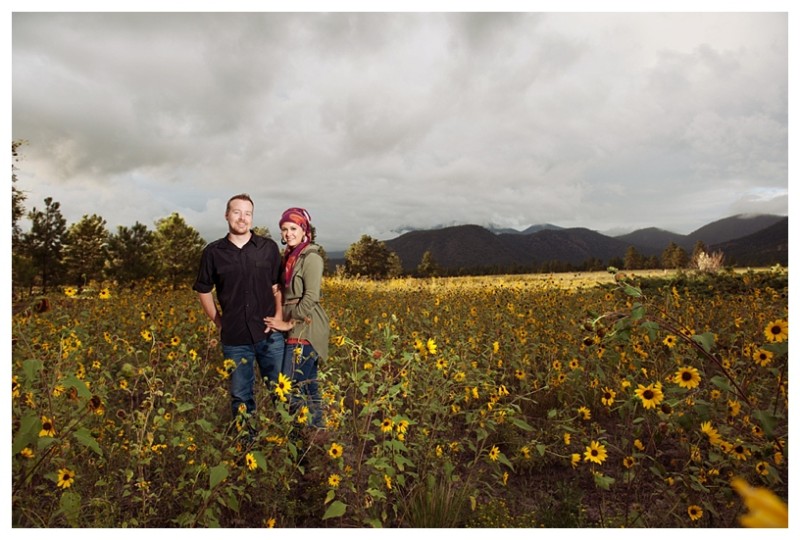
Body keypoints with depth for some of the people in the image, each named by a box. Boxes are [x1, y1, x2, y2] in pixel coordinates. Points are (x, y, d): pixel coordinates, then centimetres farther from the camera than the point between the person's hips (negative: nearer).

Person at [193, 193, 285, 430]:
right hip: (235, 339, 0)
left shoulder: (269, 247, 0)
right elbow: (204, 291, 11)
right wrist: (219, 323, 6)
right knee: (241, 398, 13)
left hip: (269, 334, 0)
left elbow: (278, 286, 6)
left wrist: (279, 317, -4)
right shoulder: (213, 252, 1)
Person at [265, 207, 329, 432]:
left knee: (292, 388, -8)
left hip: (305, 331, -9)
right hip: (298, 331, 9)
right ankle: (317, 430, 23)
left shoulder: (311, 257, -11)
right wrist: (282, 319, 4)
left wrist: (288, 323, -12)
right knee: (308, 386, 13)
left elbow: (311, 297, -18)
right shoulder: (290, 257, 15)